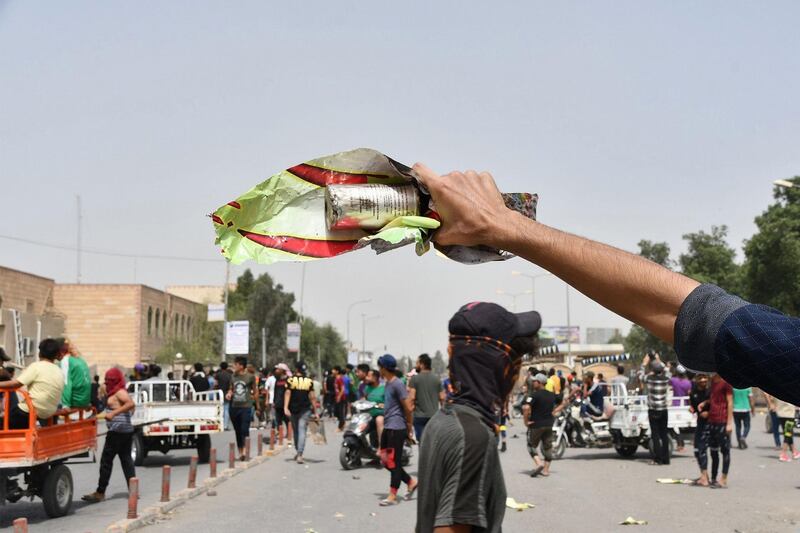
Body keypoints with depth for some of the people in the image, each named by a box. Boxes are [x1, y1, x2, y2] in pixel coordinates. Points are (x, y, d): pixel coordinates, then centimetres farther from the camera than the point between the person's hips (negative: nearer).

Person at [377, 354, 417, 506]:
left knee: (394, 462, -4)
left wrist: (409, 427, -8)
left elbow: (409, 408, -17)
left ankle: (393, 496, 2)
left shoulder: (397, 384, -15)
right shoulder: (387, 384, 14)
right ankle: (411, 482, 22)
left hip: (397, 429, -10)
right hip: (387, 427, 10)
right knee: (386, 460, 12)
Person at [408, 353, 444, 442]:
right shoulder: (436, 379, 8)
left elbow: (411, 397, -13)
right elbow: (442, 398, 6)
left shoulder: (415, 378, -6)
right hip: (434, 415, 4)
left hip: (420, 415, -4)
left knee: (422, 441, -1)